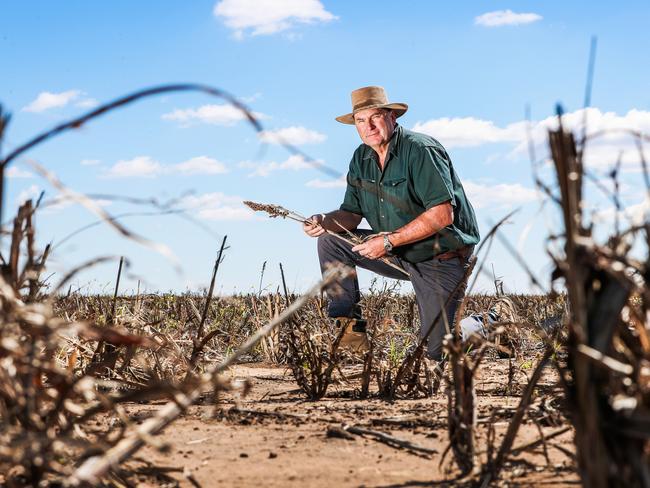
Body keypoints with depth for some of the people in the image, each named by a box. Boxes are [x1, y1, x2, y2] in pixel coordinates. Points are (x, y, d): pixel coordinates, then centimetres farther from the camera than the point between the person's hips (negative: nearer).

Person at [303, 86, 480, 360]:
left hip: (440, 258, -7)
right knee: (330, 240, -4)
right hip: (398, 254, 7)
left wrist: (389, 240, -27)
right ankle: (346, 324, -2)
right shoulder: (361, 158, 3)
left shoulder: (420, 150, -21)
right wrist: (325, 222, -17)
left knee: (437, 352, -10)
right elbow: (352, 214, 6)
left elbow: (442, 215, -27)